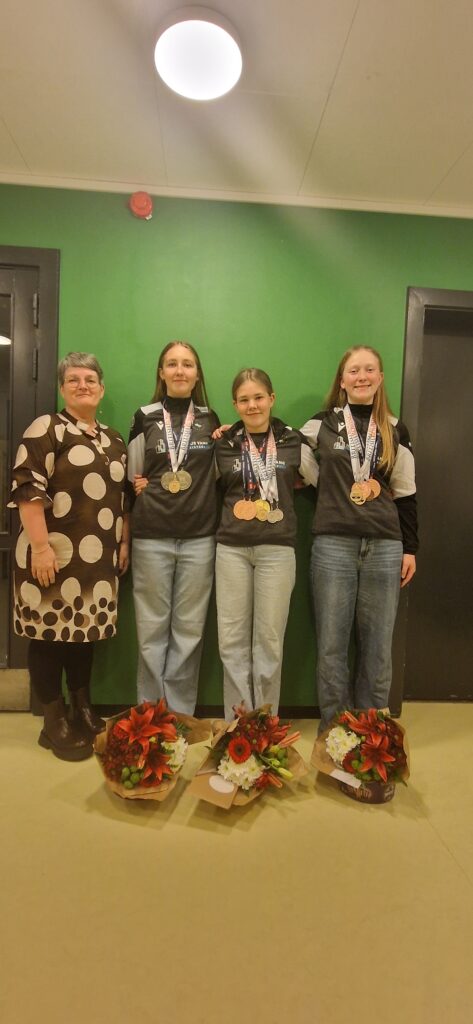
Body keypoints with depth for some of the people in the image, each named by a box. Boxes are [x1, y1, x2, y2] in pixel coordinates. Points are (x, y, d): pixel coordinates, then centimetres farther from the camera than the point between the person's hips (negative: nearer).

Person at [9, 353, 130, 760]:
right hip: (54, 554, -6)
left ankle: (84, 710, 31)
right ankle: (55, 723, 17)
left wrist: (124, 543, 14)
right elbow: (28, 489, -13)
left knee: (86, 631, 15)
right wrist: (40, 546, -19)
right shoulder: (47, 428, -4)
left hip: (98, 558, 6)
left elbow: (123, 496, 20)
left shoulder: (113, 439, 16)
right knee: (51, 631, 3)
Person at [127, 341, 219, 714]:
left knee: (189, 629, 6)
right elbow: (132, 473, 15)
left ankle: (181, 715, 21)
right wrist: (141, 487, -2)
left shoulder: (210, 419, 10)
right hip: (151, 535, 0)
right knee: (152, 627, 6)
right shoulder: (144, 417, 7)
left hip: (199, 536, 1)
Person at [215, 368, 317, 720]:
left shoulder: (294, 442, 4)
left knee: (269, 638, 4)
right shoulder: (223, 445, 7)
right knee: (232, 637, 5)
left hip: (277, 549, -1)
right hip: (231, 548, 2)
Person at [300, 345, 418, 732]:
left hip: (385, 547, 2)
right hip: (333, 545, -1)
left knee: (377, 645, 9)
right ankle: (332, 728, 21)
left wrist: (410, 548, 10)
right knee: (331, 644, 4)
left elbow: (405, 494, 12)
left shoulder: (396, 431, 10)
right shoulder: (321, 424, 5)